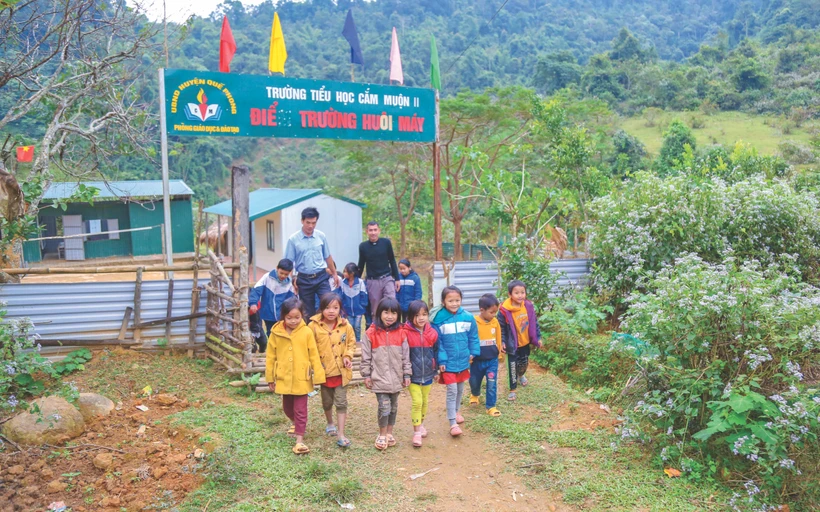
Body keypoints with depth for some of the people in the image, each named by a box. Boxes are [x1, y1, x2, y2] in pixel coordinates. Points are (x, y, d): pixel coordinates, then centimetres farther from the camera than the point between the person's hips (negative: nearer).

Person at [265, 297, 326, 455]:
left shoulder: (307, 332, -12)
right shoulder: (276, 332, -7)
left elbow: (314, 355, -7)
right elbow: (270, 356, 1)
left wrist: (318, 375, -6)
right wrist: (270, 378, 4)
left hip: (302, 378, -3)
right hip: (284, 378, 3)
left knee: (300, 410, 1)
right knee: (287, 407, 22)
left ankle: (300, 440, 9)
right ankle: (295, 423, 51)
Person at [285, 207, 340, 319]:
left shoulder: (321, 236, 0)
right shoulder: (293, 239, -7)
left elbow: (328, 257, 12)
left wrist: (334, 274, 17)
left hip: (321, 277, 1)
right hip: (304, 280, -1)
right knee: (308, 311, 10)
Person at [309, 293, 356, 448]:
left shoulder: (345, 325, -9)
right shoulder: (314, 326, -12)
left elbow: (351, 343, 4)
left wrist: (348, 356, -12)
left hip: (341, 370, 0)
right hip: (324, 370, 1)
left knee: (341, 402, -1)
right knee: (327, 402, 19)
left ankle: (340, 435, 3)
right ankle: (330, 424, 44)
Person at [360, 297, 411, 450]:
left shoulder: (401, 333, 0)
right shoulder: (371, 333, -8)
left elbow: (405, 356, 5)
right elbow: (366, 357, -3)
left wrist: (407, 375, 5)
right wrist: (366, 375, -3)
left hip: (396, 378, 3)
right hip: (379, 378, -3)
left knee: (393, 406, 15)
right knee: (384, 407, -6)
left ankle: (389, 433, 32)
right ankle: (382, 435, 14)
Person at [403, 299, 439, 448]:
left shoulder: (432, 333, -4)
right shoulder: (406, 334, -15)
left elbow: (436, 353, 7)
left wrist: (436, 371, 11)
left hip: (427, 375, 4)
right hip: (413, 375, -4)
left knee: (424, 401, 17)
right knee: (417, 402, -7)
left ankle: (421, 424, 37)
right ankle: (417, 431, 3)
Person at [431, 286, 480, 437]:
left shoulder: (467, 317, -9)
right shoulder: (439, 320, -16)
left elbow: (473, 337, 3)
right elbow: (437, 343, -12)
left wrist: (473, 352, -1)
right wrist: (441, 360, -14)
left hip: (463, 361, 4)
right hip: (448, 362, -4)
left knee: (460, 389, 21)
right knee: (452, 391, -3)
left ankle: (456, 412, 43)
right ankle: (453, 423, 4)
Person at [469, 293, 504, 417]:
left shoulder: (495, 322, -6)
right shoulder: (473, 322, -18)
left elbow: (498, 339, 8)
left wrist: (500, 352, 16)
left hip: (492, 360, 2)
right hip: (477, 360, -1)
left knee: (492, 384, 1)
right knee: (474, 381, 18)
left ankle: (491, 406, 15)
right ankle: (475, 394, 49)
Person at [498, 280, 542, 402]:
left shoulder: (528, 306, -10)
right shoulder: (504, 310, -23)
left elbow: (534, 323, 2)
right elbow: (501, 327, -14)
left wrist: (538, 337, 5)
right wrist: (502, 341, -19)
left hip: (525, 342, 5)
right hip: (512, 344, -5)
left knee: (524, 363, 25)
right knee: (513, 367, 4)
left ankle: (521, 375, 58)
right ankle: (512, 389, 20)